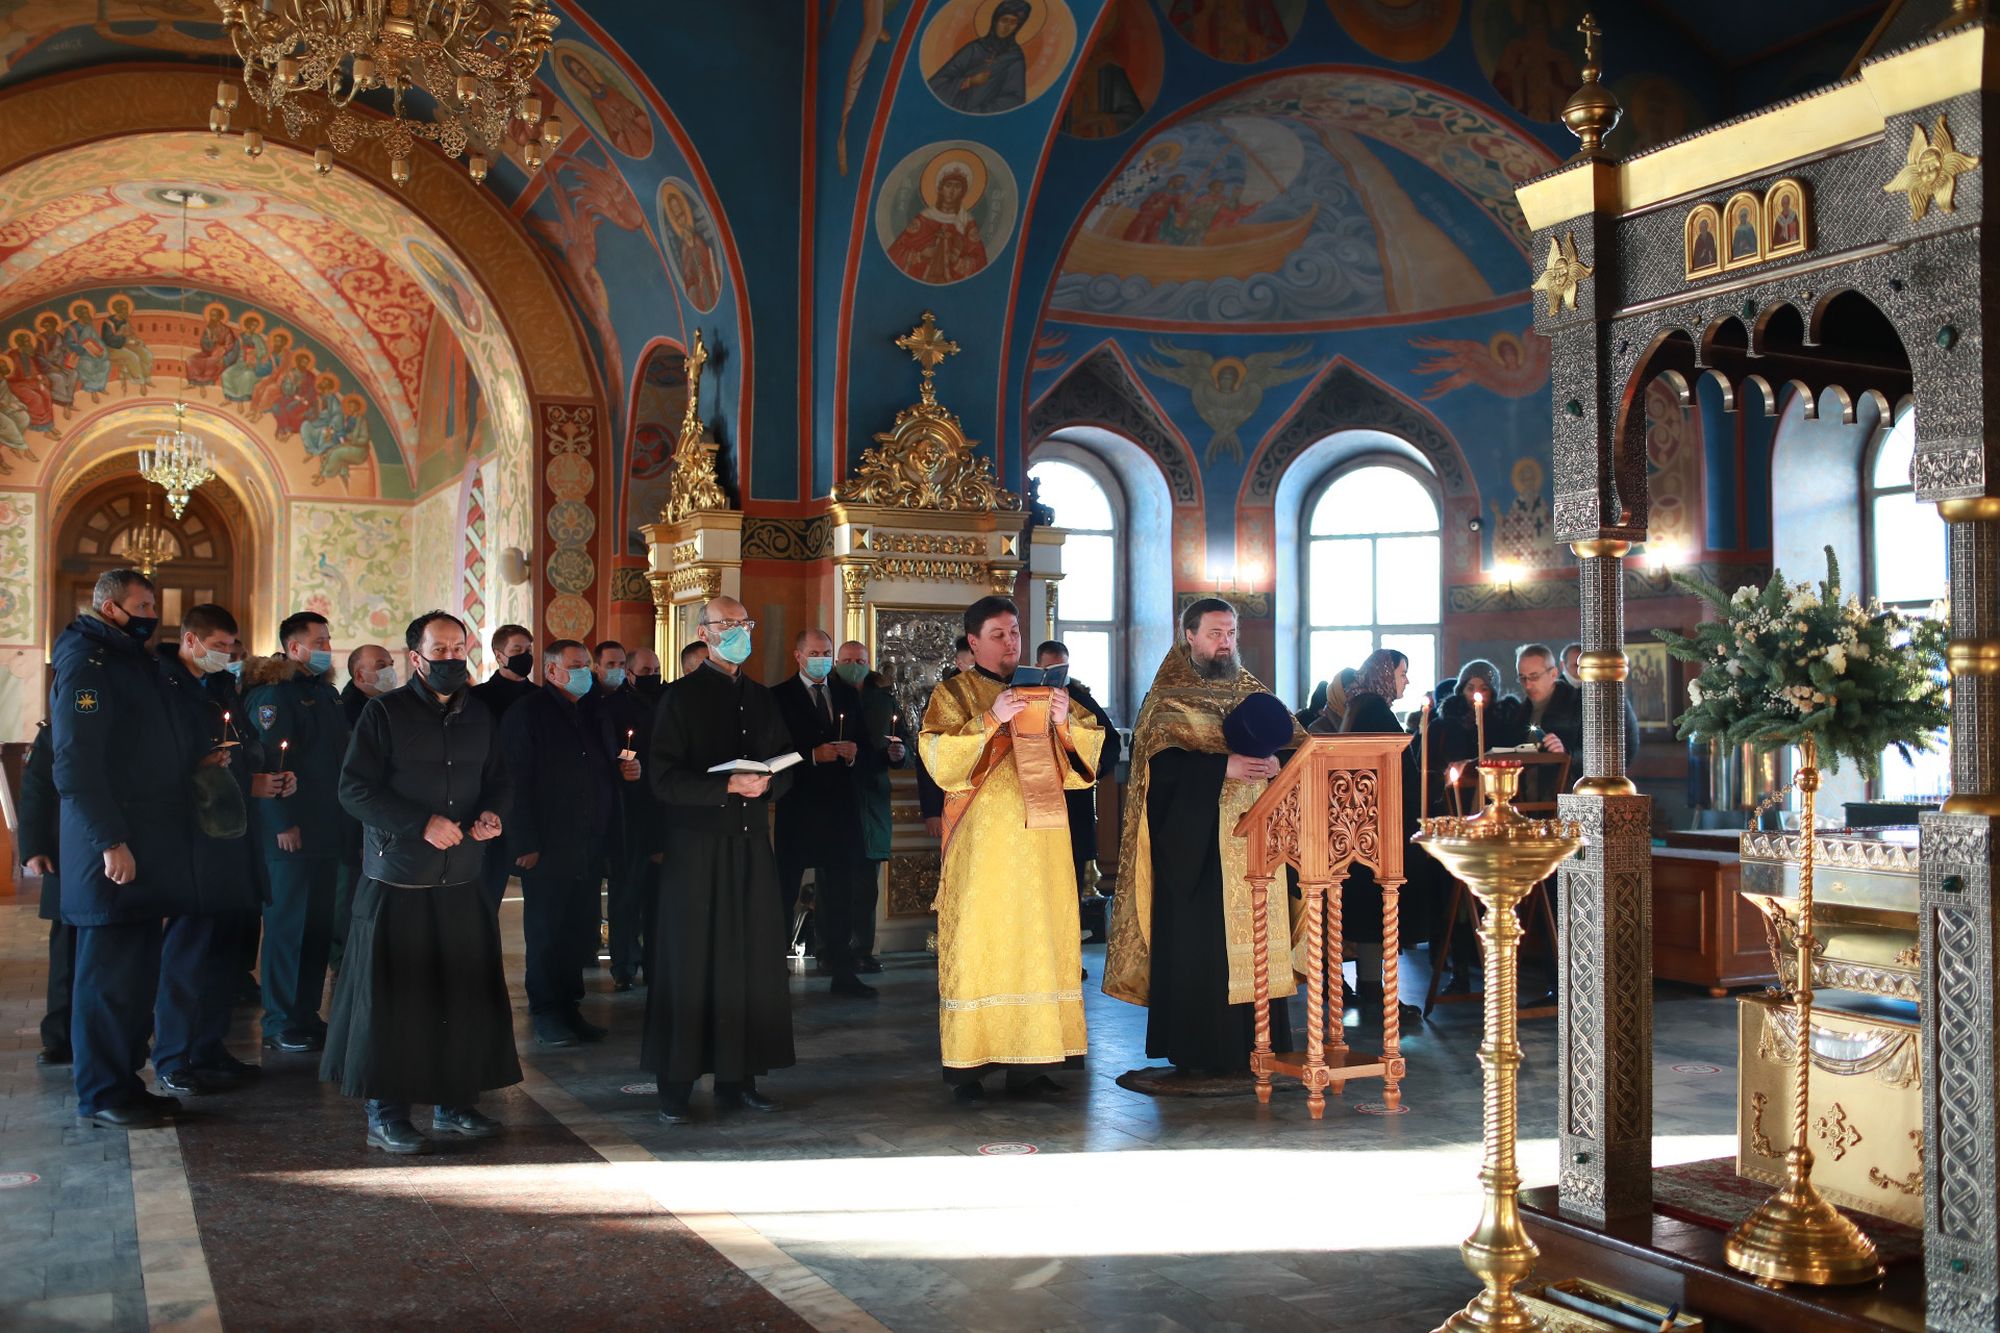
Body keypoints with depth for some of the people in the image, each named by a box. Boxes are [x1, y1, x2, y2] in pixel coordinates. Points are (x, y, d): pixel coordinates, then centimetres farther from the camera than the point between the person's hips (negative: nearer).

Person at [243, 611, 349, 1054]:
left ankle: (307, 1014, 19)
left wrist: (342, 819, 17)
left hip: (327, 831, 8)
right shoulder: (273, 693, -10)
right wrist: (283, 823, -19)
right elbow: (268, 762, -16)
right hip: (290, 833, -8)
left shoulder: (326, 694, 16)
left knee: (318, 926, 11)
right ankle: (280, 1025, 6)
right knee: (287, 927, -2)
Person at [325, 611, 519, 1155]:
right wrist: (422, 823, -18)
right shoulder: (384, 713, -3)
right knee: (391, 1000, -1)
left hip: (461, 884, 5)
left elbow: (498, 781, 21)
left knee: (466, 996, 7)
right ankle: (385, 1115, 9)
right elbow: (355, 789, -10)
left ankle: (454, 1102, 21)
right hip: (395, 884, -5)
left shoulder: (479, 717, 13)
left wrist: (493, 814, -3)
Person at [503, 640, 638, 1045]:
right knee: (546, 933, 1)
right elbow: (517, 782, -11)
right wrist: (525, 844, -15)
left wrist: (625, 769, 1)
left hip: (589, 849, 6)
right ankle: (546, 1013, 11)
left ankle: (569, 1007, 17)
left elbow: (606, 771, 25)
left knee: (580, 932, 8)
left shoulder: (595, 715, 16)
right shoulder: (527, 714, -5)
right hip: (547, 850, -6)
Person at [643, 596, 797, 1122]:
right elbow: (665, 779, -10)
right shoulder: (681, 698, -2)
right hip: (698, 844, -5)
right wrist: (728, 785, -20)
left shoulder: (761, 698, 14)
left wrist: (767, 782, -6)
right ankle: (676, 1084, 3)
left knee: (752, 959, 5)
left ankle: (738, 1077, 13)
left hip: (751, 843, 5)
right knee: (691, 961, -3)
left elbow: (785, 765, 17)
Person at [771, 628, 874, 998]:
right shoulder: (779, 696, -2)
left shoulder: (848, 694, 13)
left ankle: (841, 971, 14)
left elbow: (862, 741, 15)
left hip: (841, 803, 4)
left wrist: (853, 753, -6)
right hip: (798, 804, -4)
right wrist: (814, 756, -18)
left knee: (840, 891, 8)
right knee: (785, 890, 1)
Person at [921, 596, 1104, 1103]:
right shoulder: (953, 693, 4)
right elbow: (937, 756, -10)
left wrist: (1064, 722, -10)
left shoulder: (1043, 689, 16)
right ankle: (967, 1064, -3)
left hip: (1040, 834, 4)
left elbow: (1088, 748, 10)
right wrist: (990, 720, -20)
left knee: (1039, 941, 1)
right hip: (981, 839, -4)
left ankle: (1027, 1062, 6)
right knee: (978, 942, -7)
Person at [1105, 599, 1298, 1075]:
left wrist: (1274, 762, -15)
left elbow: (1296, 743, 7)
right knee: (1196, 941, -4)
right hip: (1194, 843, -5)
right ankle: (1196, 1048, 3)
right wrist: (1224, 767, -23)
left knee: (1253, 937, 3)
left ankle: (1253, 1041, 10)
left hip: (1251, 839, 5)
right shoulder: (1169, 697, 0)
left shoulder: (1252, 693, 15)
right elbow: (1161, 763, -15)